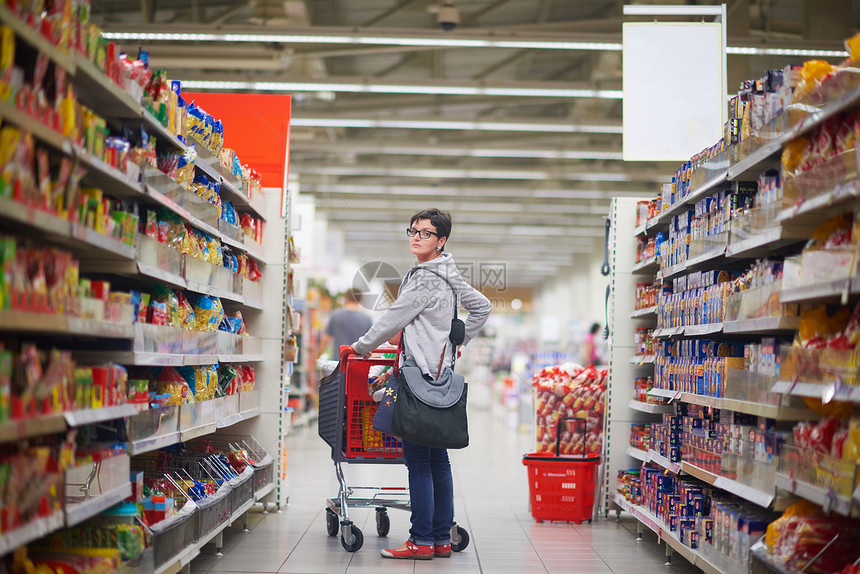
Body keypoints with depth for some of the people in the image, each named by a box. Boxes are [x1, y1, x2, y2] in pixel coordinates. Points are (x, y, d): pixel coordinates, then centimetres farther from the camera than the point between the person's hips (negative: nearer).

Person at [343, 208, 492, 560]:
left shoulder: (426, 279, -14)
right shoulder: (449, 275, 15)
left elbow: (393, 319, -9)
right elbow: (482, 307, 26)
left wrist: (361, 347, 6)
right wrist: (457, 342, 26)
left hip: (422, 373, -10)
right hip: (441, 371, 10)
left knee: (417, 459, -7)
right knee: (437, 458, 10)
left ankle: (421, 541, -3)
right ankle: (442, 539, 14)